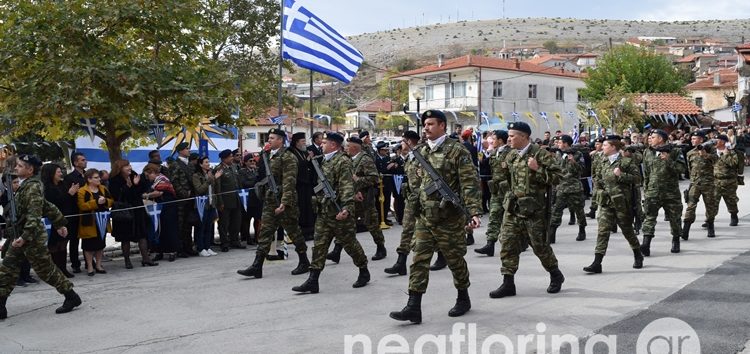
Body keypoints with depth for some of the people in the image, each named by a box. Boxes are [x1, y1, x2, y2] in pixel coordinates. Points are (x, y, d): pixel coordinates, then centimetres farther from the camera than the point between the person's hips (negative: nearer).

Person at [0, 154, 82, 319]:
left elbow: (34, 215, -24)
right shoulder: (25, 185, 12)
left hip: (32, 237, -9)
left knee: (46, 269, 0)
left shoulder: (33, 187, -16)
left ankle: (72, 297, 12)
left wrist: (25, 237, -30)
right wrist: (60, 223, 24)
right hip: (21, 237, 9)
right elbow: (47, 207, 18)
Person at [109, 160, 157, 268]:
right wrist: (127, 187, -27)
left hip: (137, 210, 5)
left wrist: (137, 184, -14)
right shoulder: (114, 181, -12)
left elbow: (144, 188, 4)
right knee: (125, 237, 4)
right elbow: (116, 197, -23)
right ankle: (127, 261, 14)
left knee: (142, 234, 3)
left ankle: (145, 258, 8)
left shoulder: (133, 176, 2)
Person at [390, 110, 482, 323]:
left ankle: (463, 299, 29)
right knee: (419, 259, 0)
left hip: (449, 218, -6)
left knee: (455, 259, 9)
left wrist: (474, 212, -24)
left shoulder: (457, 151, -10)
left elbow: (470, 184, -15)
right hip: (424, 216, 6)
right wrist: (415, 205, 18)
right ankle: (413, 308, 0)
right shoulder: (422, 152, 10)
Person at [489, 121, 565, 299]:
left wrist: (537, 169, -22)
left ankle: (556, 275, 27)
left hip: (533, 209, -6)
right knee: (507, 243, 0)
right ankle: (508, 283, 5)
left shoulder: (540, 154, -9)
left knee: (539, 245, 3)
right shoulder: (511, 156, 11)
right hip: (512, 207, 6)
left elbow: (557, 176, -13)